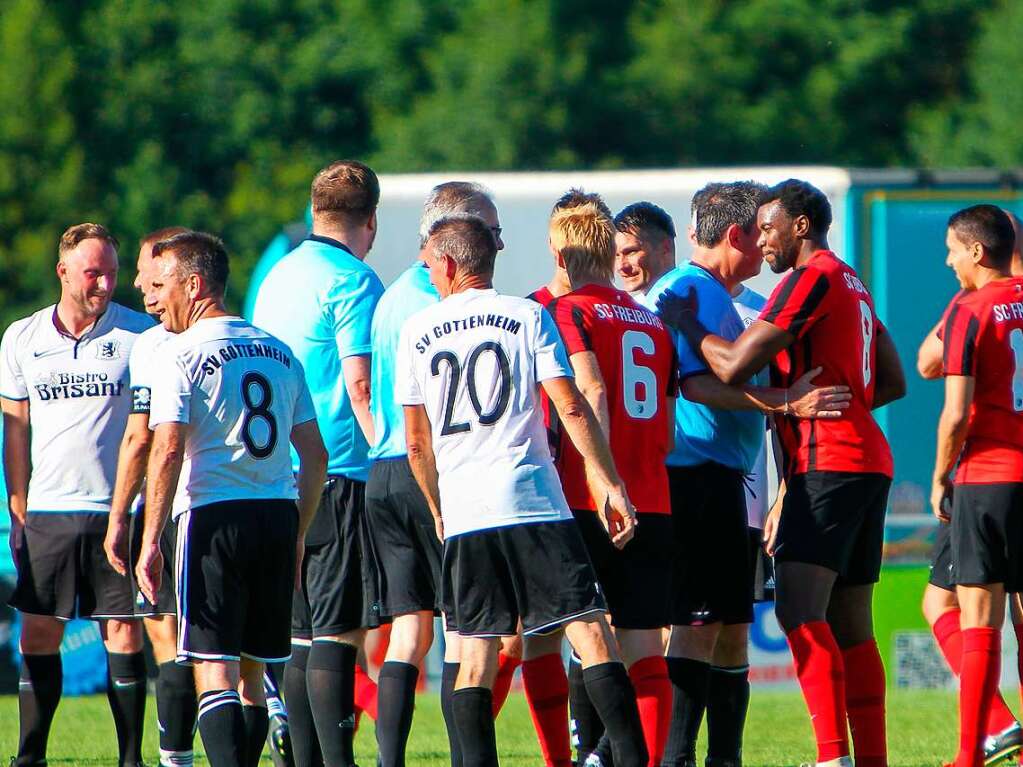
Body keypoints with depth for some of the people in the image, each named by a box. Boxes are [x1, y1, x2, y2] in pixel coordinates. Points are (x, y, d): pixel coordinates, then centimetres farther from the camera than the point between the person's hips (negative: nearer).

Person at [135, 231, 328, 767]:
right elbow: (315, 455, 15)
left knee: (213, 668, -9)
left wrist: (150, 542, -13)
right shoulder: (279, 353, 14)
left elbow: (168, 450, -15)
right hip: (278, 515, 6)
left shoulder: (182, 354, -5)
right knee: (251, 671, 14)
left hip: (212, 516, -6)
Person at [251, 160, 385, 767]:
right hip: (341, 477, -8)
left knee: (304, 635, 11)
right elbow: (361, 389, -15)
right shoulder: (354, 282, -9)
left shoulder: (278, 277, 16)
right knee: (340, 631, -10)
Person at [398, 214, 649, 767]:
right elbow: (572, 409, -4)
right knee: (588, 629, -4)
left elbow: (417, 442, 13)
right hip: (532, 499, -2)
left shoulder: (417, 332, 10)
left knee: (475, 650, 5)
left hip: (461, 512, 2)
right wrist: (610, 486, 0)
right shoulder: (527, 316, 4)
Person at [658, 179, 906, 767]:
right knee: (849, 624, 10)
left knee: (800, 610, -18)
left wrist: (687, 323, 1)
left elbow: (734, 366, -14)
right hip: (869, 460, 10)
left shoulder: (812, 278, -9)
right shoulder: (854, 285, 21)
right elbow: (894, 383, 27)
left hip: (828, 462, -10)